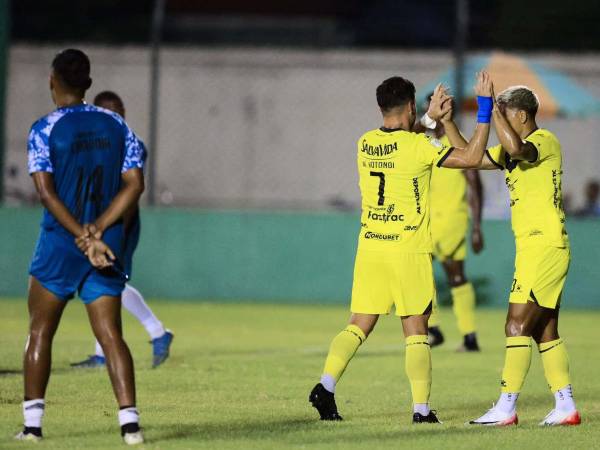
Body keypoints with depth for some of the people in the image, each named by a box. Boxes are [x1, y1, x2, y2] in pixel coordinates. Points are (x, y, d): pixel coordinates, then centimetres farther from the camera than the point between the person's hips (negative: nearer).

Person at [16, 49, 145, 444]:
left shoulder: (45, 129, -5)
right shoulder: (116, 125, 6)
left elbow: (47, 192, -14)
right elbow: (134, 184, 0)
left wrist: (84, 238, -15)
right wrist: (97, 231, -7)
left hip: (60, 245, -3)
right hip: (108, 247, 3)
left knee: (40, 332, 8)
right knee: (111, 335, 1)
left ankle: (33, 423, 4)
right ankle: (130, 421, -12)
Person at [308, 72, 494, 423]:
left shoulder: (366, 144, 5)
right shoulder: (418, 146, -12)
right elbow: (472, 158, -11)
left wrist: (431, 117, 32)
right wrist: (485, 105, -6)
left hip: (370, 248, 4)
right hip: (410, 251, -4)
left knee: (359, 326, 8)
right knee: (416, 332, 2)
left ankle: (326, 385, -9)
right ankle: (421, 408, 0)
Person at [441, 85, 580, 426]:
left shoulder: (546, 142, -11)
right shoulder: (512, 151, 17)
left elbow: (516, 148, -33)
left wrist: (492, 108, -25)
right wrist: (447, 122, 10)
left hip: (544, 247, -10)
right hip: (532, 248, 10)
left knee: (517, 326, -11)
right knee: (545, 332, 11)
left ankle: (506, 408, -11)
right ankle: (566, 408, 13)